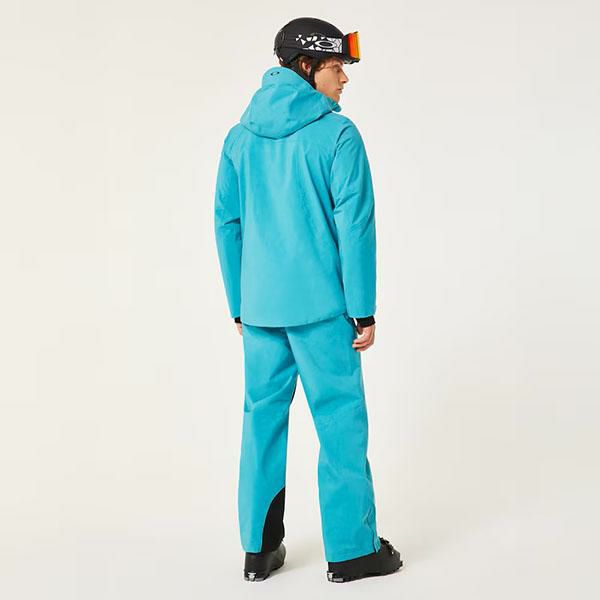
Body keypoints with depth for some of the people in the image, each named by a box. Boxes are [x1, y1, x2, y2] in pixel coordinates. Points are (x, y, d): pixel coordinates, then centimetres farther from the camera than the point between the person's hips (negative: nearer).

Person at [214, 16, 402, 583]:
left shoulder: (240, 137, 8)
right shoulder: (337, 134, -9)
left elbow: (226, 224, 9)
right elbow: (354, 227, -11)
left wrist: (240, 305, 15)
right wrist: (363, 311, -6)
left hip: (258, 308, 5)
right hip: (322, 307, -5)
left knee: (262, 417, 12)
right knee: (340, 420, 5)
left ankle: (260, 547, 22)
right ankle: (352, 548, 15)